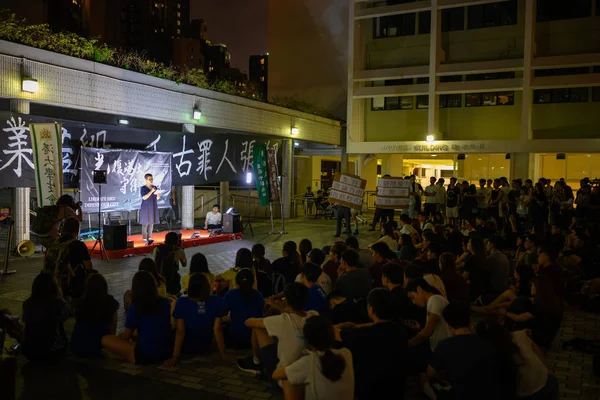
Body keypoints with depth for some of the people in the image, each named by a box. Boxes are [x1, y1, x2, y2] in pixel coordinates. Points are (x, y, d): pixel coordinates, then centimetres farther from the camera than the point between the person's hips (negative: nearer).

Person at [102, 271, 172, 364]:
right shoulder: (165, 302, 2)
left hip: (145, 356, -6)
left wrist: (118, 337, 23)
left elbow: (126, 336, 0)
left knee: (105, 340, 1)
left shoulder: (135, 307, -11)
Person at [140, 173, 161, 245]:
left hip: (153, 208, 5)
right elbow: (144, 197, -17)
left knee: (152, 223, 5)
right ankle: (144, 239, -2)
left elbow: (157, 198, 13)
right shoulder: (143, 188, -6)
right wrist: (151, 191, -22)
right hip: (146, 208, -5)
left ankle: (149, 238, 11)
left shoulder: (155, 187, 10)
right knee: (145, 223, -5)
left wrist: (158, 195, -10)